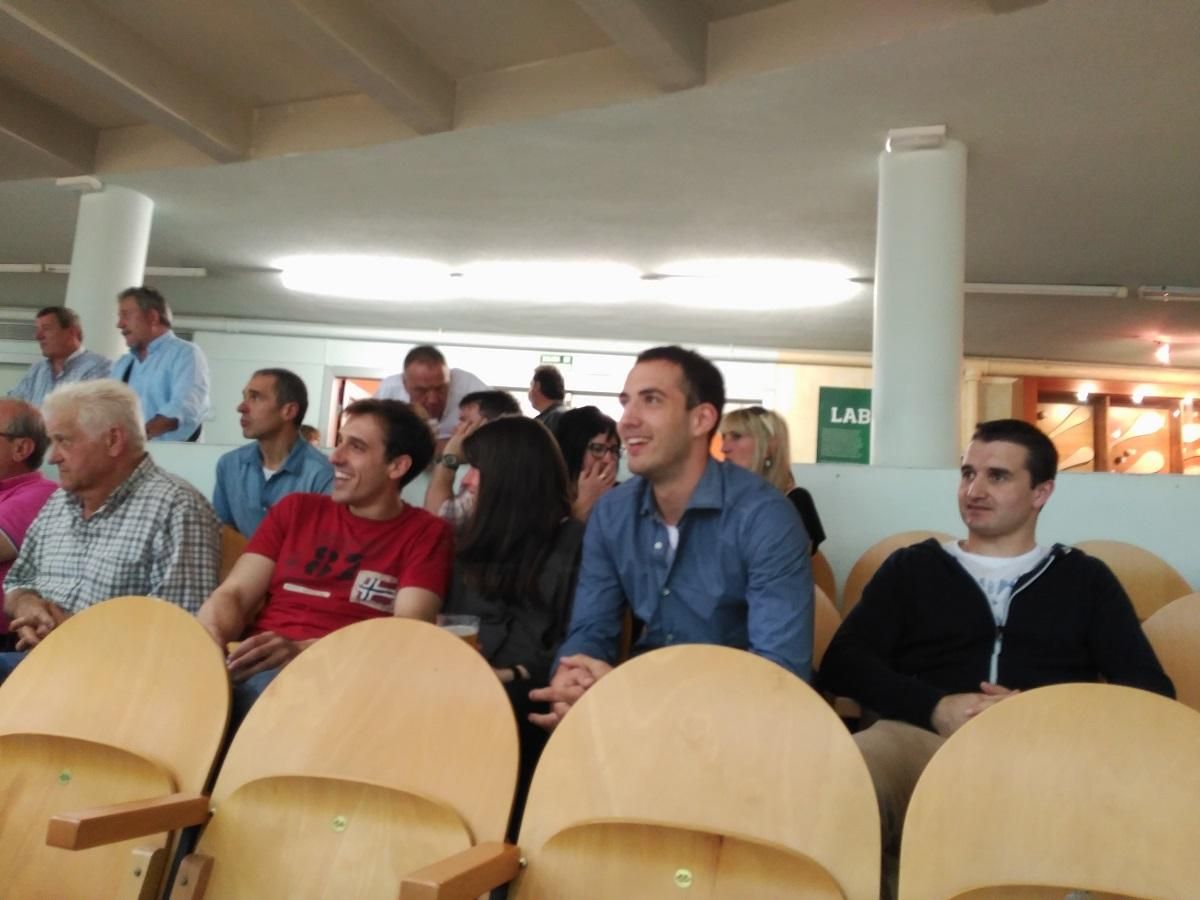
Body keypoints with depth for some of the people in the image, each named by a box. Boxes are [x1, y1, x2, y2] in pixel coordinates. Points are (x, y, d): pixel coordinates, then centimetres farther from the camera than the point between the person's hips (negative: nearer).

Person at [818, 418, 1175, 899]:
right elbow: (842, 663, 10)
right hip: (923, 738, 0)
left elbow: (1152, 692, 11)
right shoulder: (912, 566, 22)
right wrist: (935, 707, -8)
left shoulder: (1086, 578, 23)